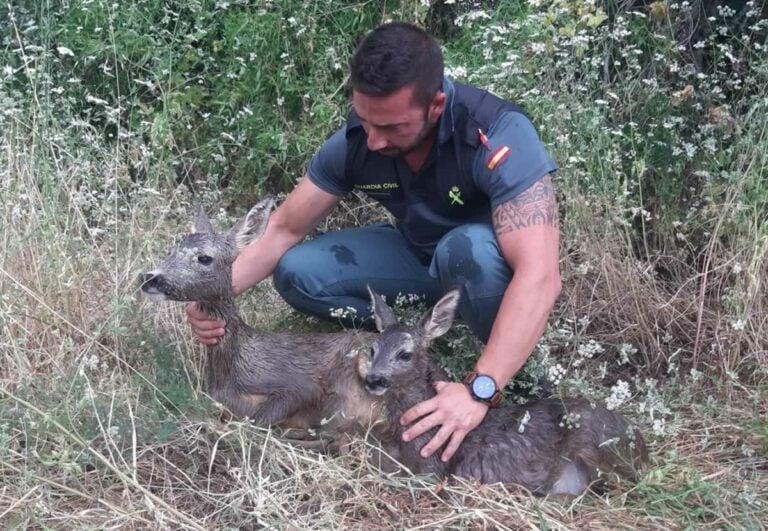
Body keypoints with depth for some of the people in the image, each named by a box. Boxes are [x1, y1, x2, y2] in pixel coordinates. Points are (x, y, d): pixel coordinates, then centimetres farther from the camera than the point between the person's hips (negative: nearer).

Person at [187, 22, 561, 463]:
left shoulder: (499, 135, -35)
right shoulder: (356, 140, -19)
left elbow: (540, 275, -43)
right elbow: (285, 230, -9)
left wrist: (480, 390, -50)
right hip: (421, 256, 5)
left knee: (471, 247, -40)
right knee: (296, 273, -13)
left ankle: (517, 368, -13)